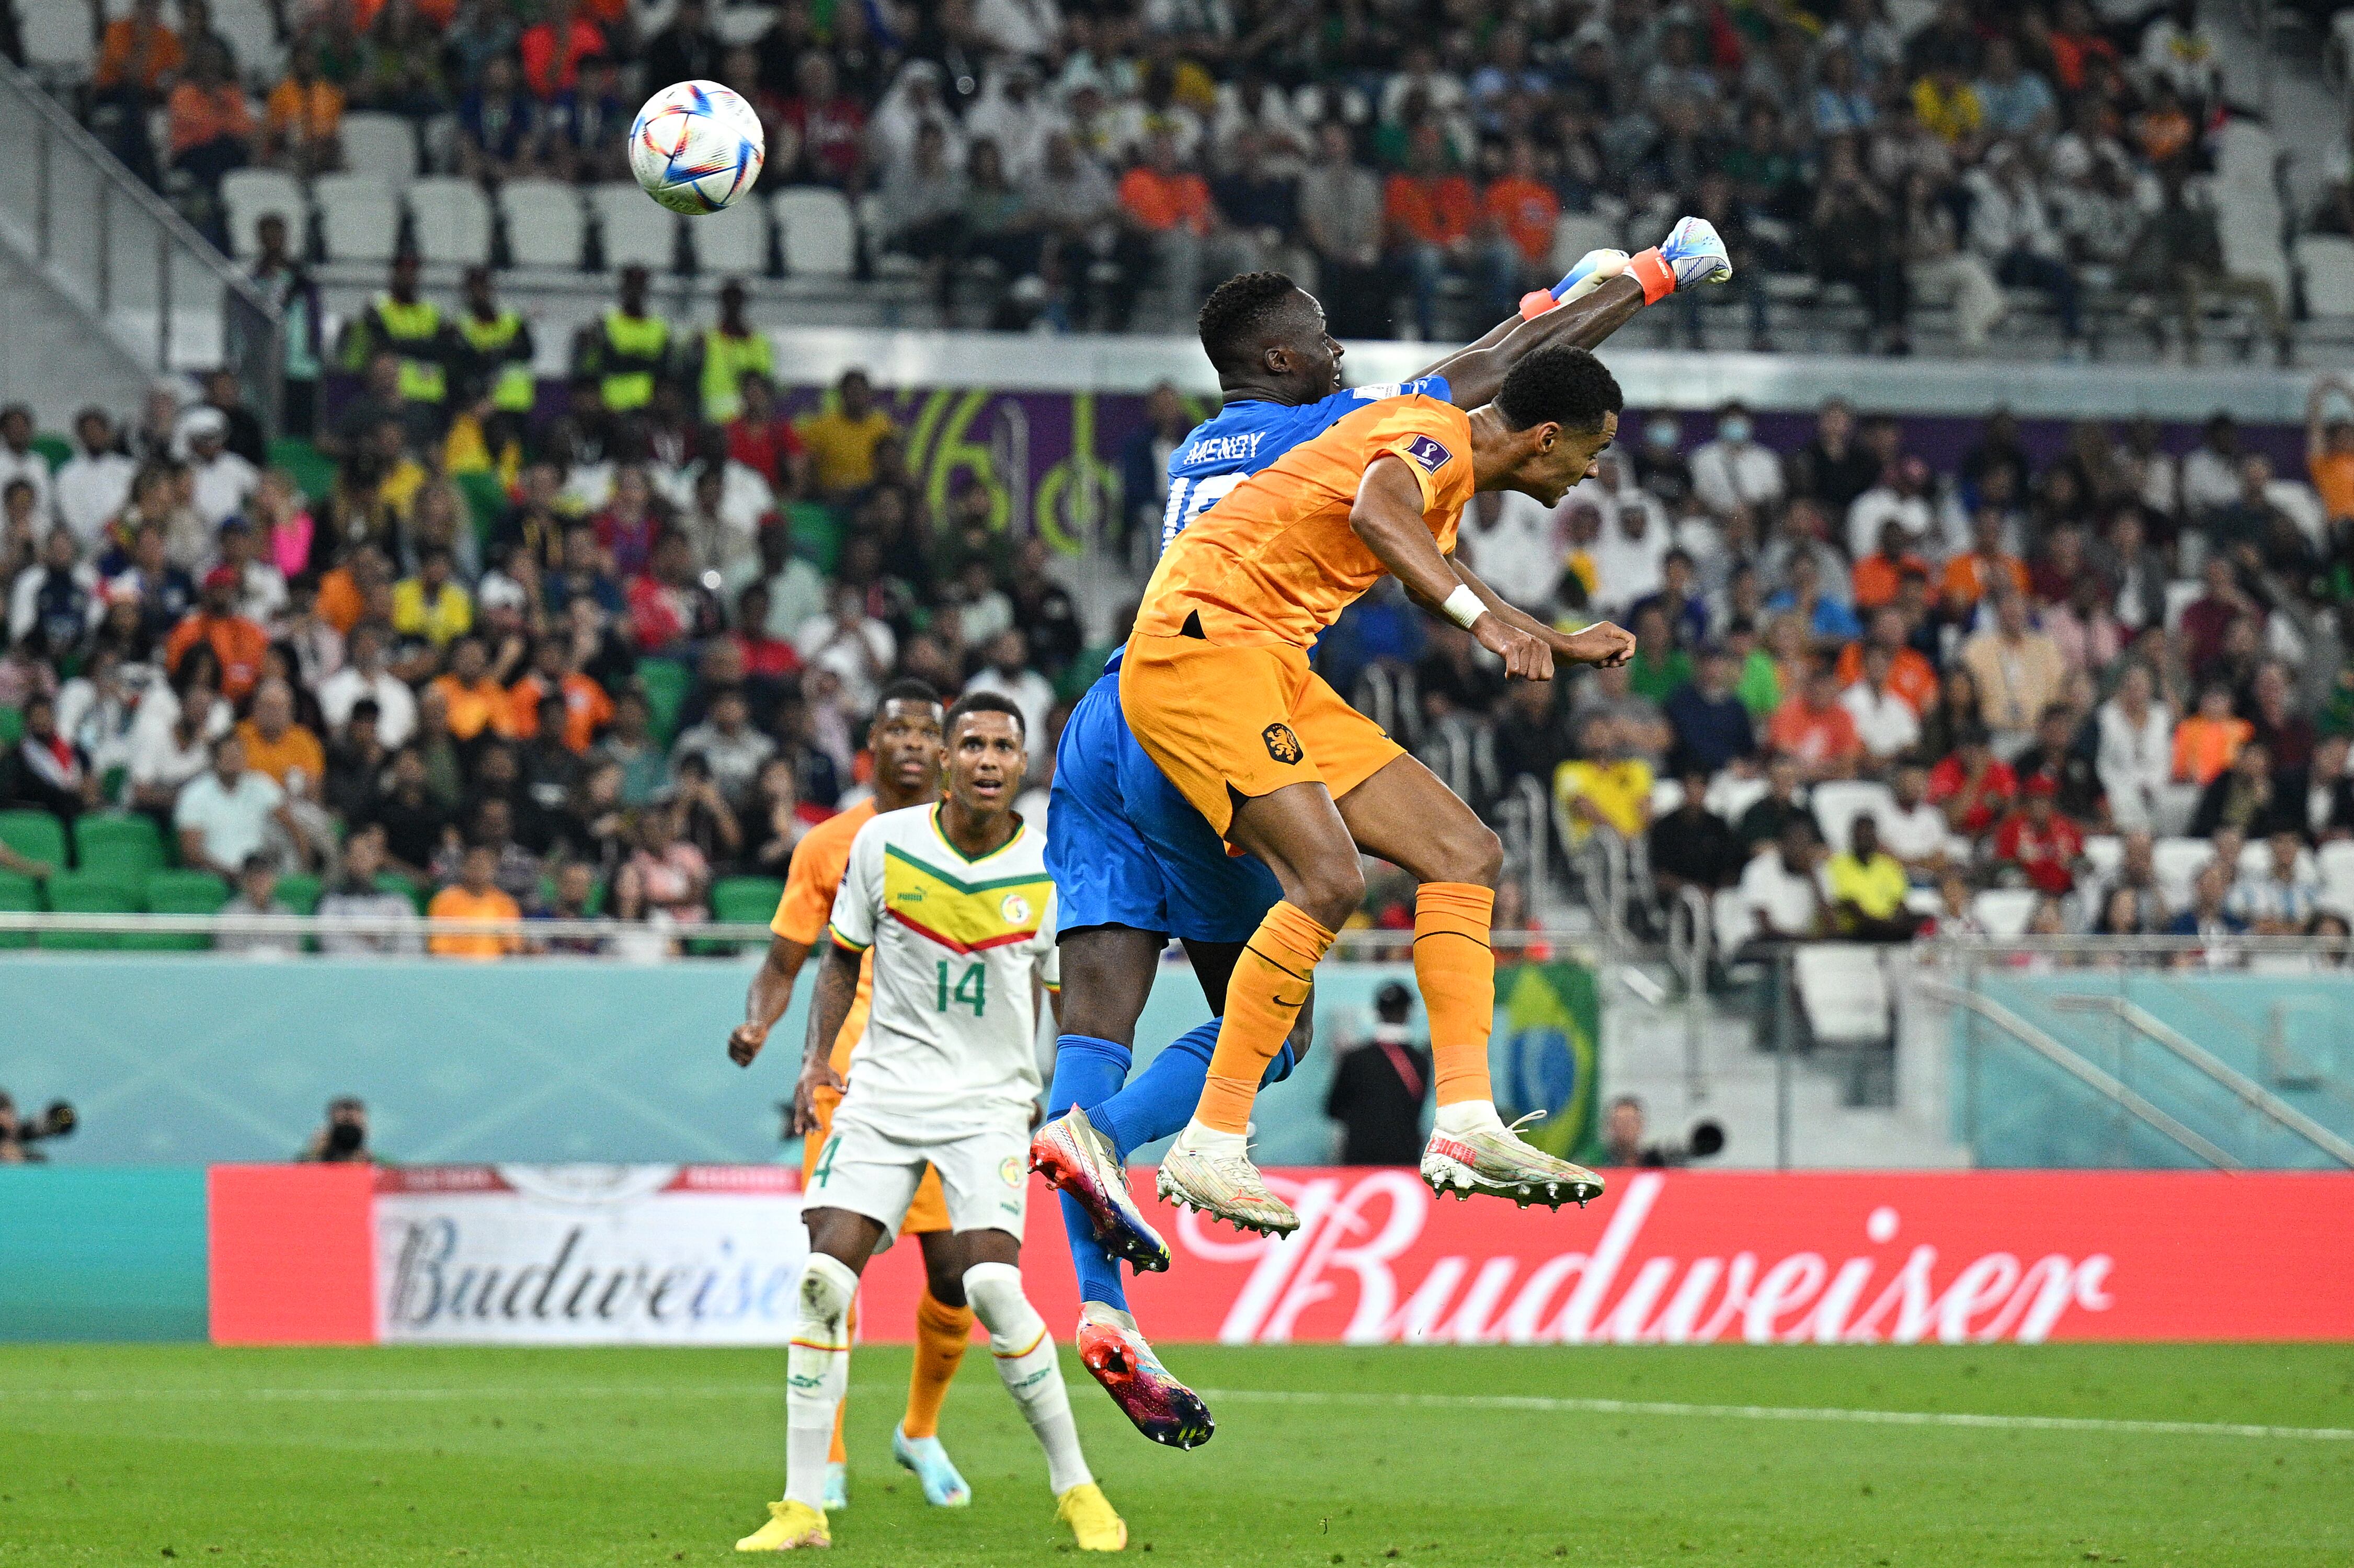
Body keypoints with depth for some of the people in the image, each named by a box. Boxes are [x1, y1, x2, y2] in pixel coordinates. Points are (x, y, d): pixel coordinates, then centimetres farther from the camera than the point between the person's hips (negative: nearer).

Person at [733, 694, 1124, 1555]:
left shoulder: (1052, 870, -4)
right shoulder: (884, 843, -2)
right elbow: (843, 956, 12)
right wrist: (819, 1058, 1)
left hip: (990, 1100, -2)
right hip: (883, 1089, 2)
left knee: (991, 1285, -20)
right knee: (824, 1277, -11)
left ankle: (1076, 1489, -4)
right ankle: (803, 1507, -3)